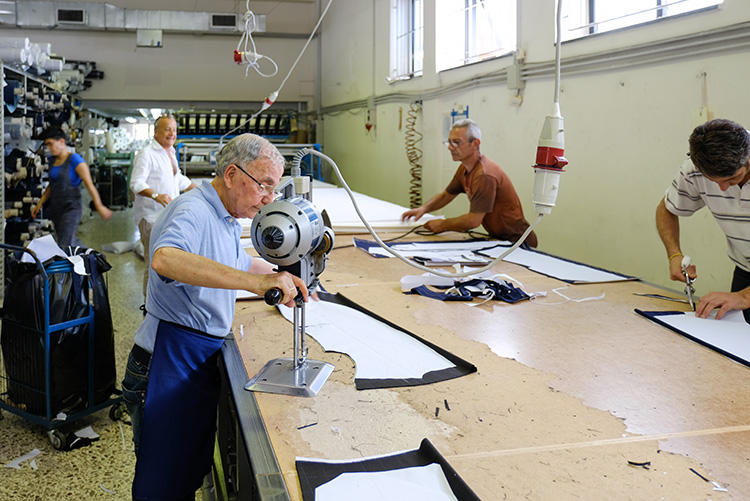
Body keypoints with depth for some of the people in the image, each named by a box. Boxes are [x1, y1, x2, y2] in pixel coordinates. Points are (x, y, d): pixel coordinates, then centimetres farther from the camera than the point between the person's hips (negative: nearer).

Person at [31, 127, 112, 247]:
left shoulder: (74, 160, -12)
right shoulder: (52, 160, 11)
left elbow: (89, 184, -17)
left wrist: (99, 206, -22)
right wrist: (39, 204, 20)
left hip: (71, 209, -8)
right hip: (55, 208, 8)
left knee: (64, 246, -13)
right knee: (72, 243, 16)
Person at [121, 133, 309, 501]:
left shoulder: (227, 220, 14)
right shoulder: (192, 212, -20)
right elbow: (165, 259, -43)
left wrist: (284, 281, 24)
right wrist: (257, 282, -47)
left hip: (202, 363, 10)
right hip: (168, 367, -9)